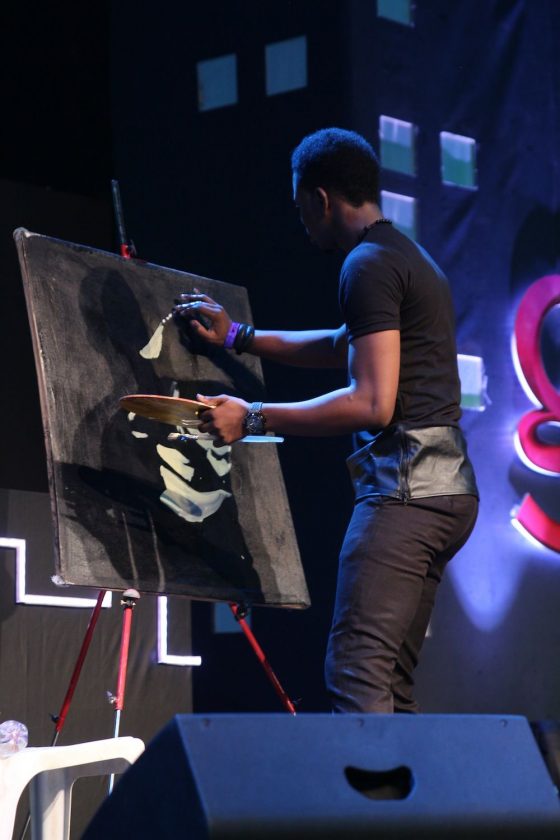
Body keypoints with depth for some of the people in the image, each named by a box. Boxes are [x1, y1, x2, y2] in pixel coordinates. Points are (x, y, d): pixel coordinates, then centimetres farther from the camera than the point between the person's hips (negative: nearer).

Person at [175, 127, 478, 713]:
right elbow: (348, 347, 39)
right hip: (447, 486, 10)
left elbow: (372, 403, -17)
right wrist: (241, 338, 42)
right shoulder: (409, 258, 22)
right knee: (390, 685, 9)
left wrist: (253, 418, -13)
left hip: (404, 483, -10)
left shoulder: (368, 265, -9)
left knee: (355, 675, -16)